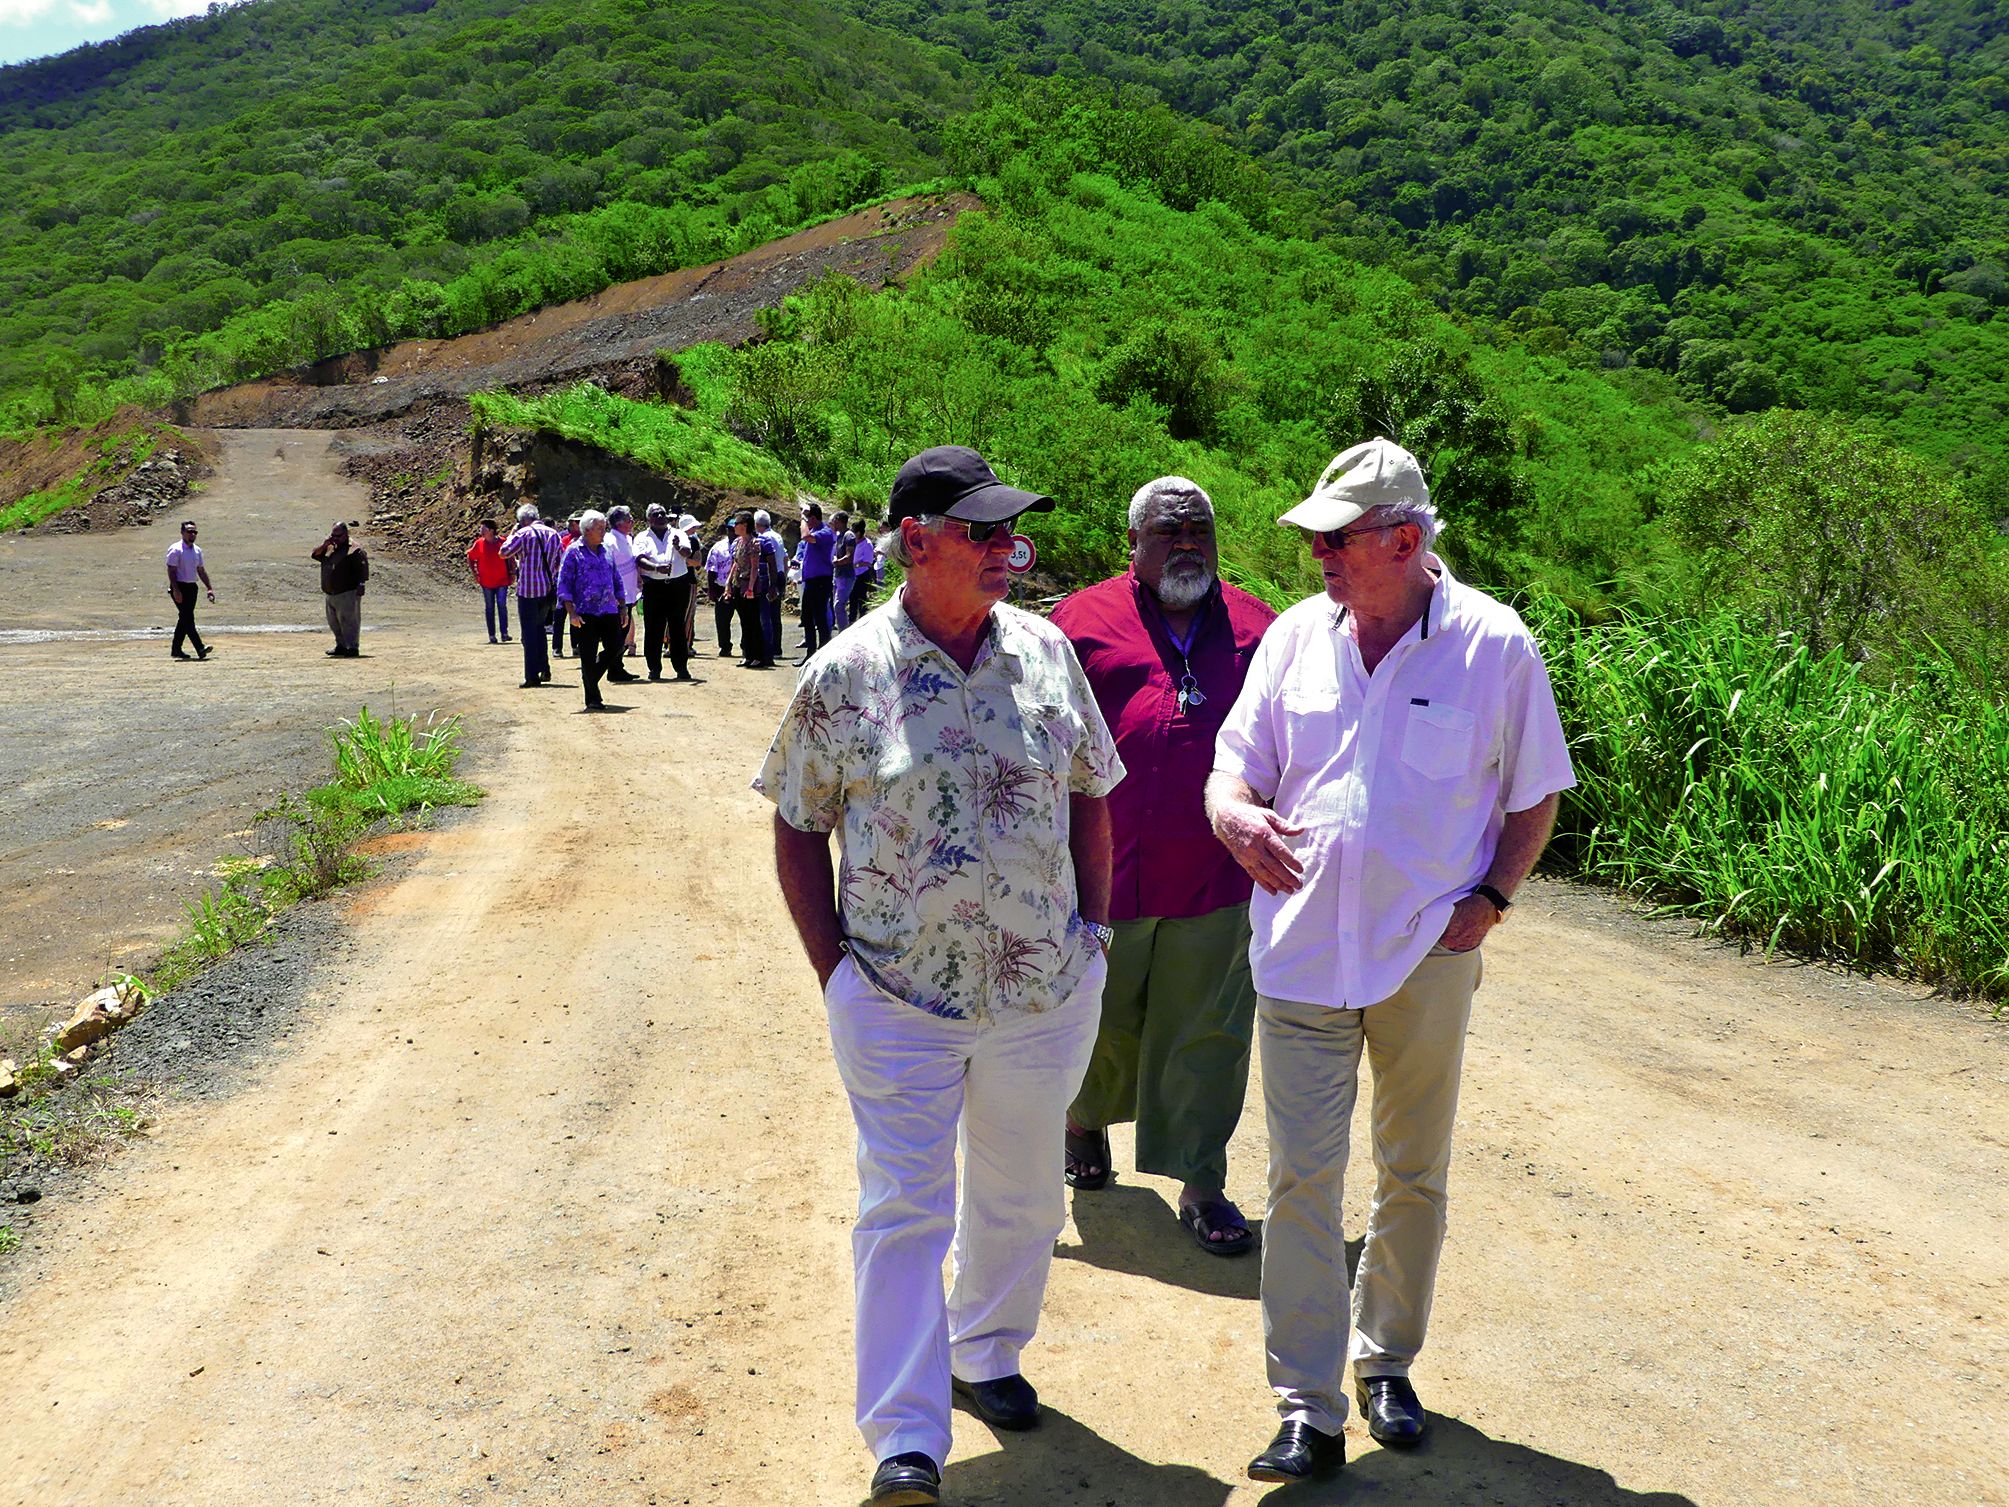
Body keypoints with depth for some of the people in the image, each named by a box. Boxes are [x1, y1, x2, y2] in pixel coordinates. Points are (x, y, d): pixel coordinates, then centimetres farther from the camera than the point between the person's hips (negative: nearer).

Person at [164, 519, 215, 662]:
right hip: (180, 587, -8)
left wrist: (209, 588, 13)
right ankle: (200, 648, -23)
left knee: (185, 618, 11)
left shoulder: (197, 550, 13)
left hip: (192, 587, 8)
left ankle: (176, 649, 19)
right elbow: (171, 571, -13)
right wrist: (176, 590, -21)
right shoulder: (175, 549, -10)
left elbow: (201, 570, 19)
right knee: (188, 618, -13)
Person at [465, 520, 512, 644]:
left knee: (502, 606, -6)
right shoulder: (479, 543, -2)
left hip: (502, 581, -1)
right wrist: (475, 574, 5)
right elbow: (470, 558, 11)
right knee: (489, 608, 5)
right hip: (486, 582, 1)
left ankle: (504, 633, -4)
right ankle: (492, 635, 10)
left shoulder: (502, 542, -5)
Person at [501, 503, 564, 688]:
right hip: (549, 590, 5)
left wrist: (511, 534, 7)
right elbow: (561, 561, 11)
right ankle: (544, 669, 19)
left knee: (529, 633, -1)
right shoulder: (553, 534, 7)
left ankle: (532, 676, -3)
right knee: (539, 628, 21)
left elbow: (504, 552, -5)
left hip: (528, 590, -5)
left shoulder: (523, 534, -10)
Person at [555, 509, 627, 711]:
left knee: (615, 647, 1)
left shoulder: (607, 551, 13)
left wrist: (622, 608, 15)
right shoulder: (573, 552, -4)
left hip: (609, 611, 5)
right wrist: (571, 613, -14)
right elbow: (564, 584, -6)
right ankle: (592, 699, 8)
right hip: (585, 613, -5)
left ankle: (590, 677, 28)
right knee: (588, 656, -2)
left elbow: (617, 581, 20)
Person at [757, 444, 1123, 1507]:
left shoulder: (1045, 653, 1)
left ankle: (986, 1359, 42)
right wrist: (833, 967, -5)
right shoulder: (845, 675, -9)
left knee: (1020, 1194, 19)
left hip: (1046, 991, 4)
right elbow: (797, 828, 0)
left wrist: (1093, 929, 7)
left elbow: (1088, 797, 11)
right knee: (904, 1210, -1)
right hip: (898, 1000, -4)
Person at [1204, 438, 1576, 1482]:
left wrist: (1490, 898, -9)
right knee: (1302, 1179, -1)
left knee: (1413, 1178, 15)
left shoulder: (1493, 645, -5)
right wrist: (1233, 813, -17)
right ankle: (1307, 1412, 8)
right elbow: (1234, 762, 6)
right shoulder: (1297, 634, 3)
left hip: (1428, 956, -1)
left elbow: (1534, 794, 4)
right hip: (1301, 950, 1)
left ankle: (1387, 1363, 35)